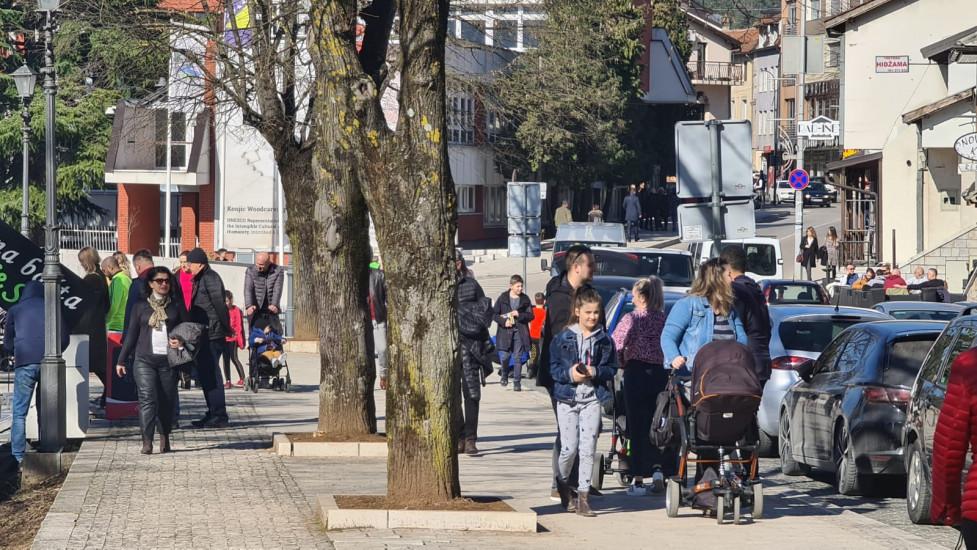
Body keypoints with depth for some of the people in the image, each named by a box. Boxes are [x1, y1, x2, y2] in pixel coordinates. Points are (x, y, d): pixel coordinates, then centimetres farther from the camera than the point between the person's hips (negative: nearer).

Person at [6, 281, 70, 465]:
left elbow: (8, 343, 14)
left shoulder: (15, 311, 11)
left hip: (24, 364, -2)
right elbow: (65, 339, 12)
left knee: (19, 413, -1)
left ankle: (18, 456, -10)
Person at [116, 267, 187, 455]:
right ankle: (147, 441, -16)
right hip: (145, 359, -1)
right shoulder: (140, 306, 10)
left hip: (168, 360, 1)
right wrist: (122, 360, 11)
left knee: (167, 400, 4)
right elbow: (131, 334, 12)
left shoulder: (176, 306, 11)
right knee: (147, 398, -13)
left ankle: (164, 438, 19)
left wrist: (182, 341, -7)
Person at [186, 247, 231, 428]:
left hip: (212, 335, -11)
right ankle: (213, 414, 21)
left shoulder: (210, 278, -13)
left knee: (211, 375, -9)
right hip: (203, 336, 11)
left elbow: (219, 305, -18)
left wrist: (226, 328, -15)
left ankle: (219, 415, -8)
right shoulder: (200, 279, 18)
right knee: (204, 375, 14)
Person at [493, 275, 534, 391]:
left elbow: (530, 315, 5)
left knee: (518, 358, -1)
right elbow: (494, 314, 4)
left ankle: (517, 382, 4)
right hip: (505, 332, -1)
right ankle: (504, 376, 25)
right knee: (505, 356, -2)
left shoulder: (525, 299, 5)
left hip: (520, 332, 1)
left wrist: (519, 315, -12)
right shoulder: (503, 298, 2)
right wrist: (503, 321, -11)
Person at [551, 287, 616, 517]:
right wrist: (569, 374, -17)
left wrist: (595, 372, -14)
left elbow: (611, 368, 5)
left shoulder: (604, 340, 5)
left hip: (592, 399, 1)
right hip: (567, 398, -1)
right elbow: (553, 367, 1)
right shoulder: (563, 338, 1)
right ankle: (562, 483, 29)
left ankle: (583, 498, -1)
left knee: (588, 450, -4)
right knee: (569, 448, 0)